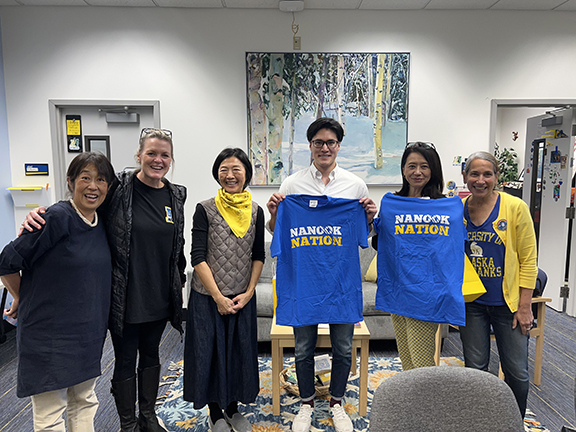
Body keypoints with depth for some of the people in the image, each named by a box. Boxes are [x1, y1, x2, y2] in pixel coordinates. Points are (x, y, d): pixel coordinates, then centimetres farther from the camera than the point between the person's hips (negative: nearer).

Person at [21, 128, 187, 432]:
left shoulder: (176, 195, 2)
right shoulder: (118, 187, -12)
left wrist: (181, 277, 18)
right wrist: (39, 214, -25)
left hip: (159, 296, 4)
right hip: (125, 297, -4)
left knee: (151, 354, 21)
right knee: (125, 360, 13)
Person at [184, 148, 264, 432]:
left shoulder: (255, 211, 1)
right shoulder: (205, 210, -9)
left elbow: (259, 257, 4)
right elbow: (198, 257, -12)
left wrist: (249, 292, -5)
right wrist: (218, 297, -14)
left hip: (243, 297, 3)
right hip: (208, 296, -3)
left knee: (240, 350, 13)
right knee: (210, 350, 8)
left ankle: (232, 407, 36)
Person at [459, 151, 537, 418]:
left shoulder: (515, 208, -9)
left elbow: (528, 260, -6)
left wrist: (524, 306, -9)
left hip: (508, 303, -2)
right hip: (471, 303, 2)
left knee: (517, 373, 7)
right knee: (475, 369, 11)